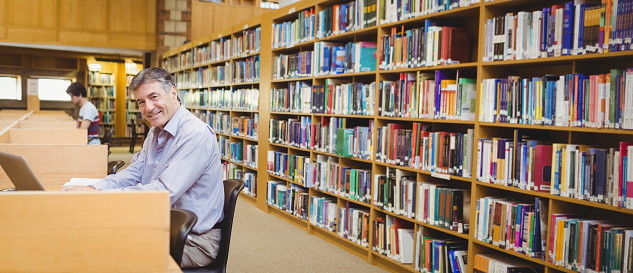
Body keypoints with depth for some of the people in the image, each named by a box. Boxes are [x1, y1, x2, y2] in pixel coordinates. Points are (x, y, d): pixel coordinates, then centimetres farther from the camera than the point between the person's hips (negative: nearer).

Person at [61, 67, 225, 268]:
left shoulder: (196, 135, -23)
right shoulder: (156, 132, 10)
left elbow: (164, 193, -29)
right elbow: (134, 173, 9)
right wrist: (94, 188, -10)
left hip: (194, 240, -8)